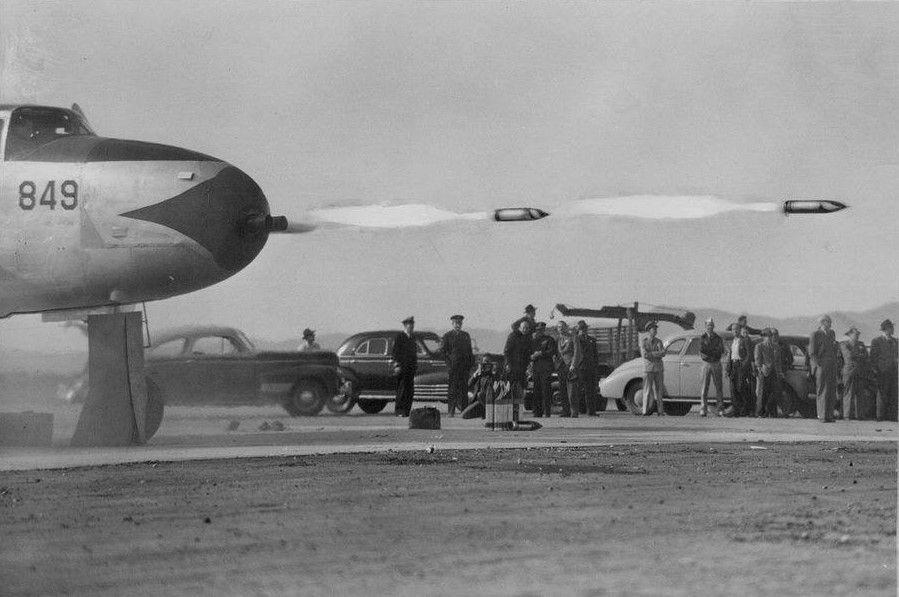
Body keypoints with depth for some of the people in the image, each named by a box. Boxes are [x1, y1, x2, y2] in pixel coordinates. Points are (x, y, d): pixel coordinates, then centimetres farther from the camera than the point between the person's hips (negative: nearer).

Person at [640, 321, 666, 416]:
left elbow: (663, 353, -6)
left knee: (659, 390, 3)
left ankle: (660, 411, 5)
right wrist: (657, 353, -11)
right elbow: (644, 354, -15)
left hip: (659, 369, 3)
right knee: (647, 391, -5)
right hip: (648, 369, -3)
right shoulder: (643, 342, -1)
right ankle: (646, 411, -2)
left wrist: (651, 354, -16)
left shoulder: (658, 342, 8)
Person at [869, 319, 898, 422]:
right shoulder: (876, 341, -1)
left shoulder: (894, 341, 16)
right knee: (882, 394, -5)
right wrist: (875, 371, -9)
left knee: (892, 394, 2)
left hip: (893, 371, 5)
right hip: (882, 371, -5)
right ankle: (880, 416, -2)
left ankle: (891, 416, 4)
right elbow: (873, 358, -3)